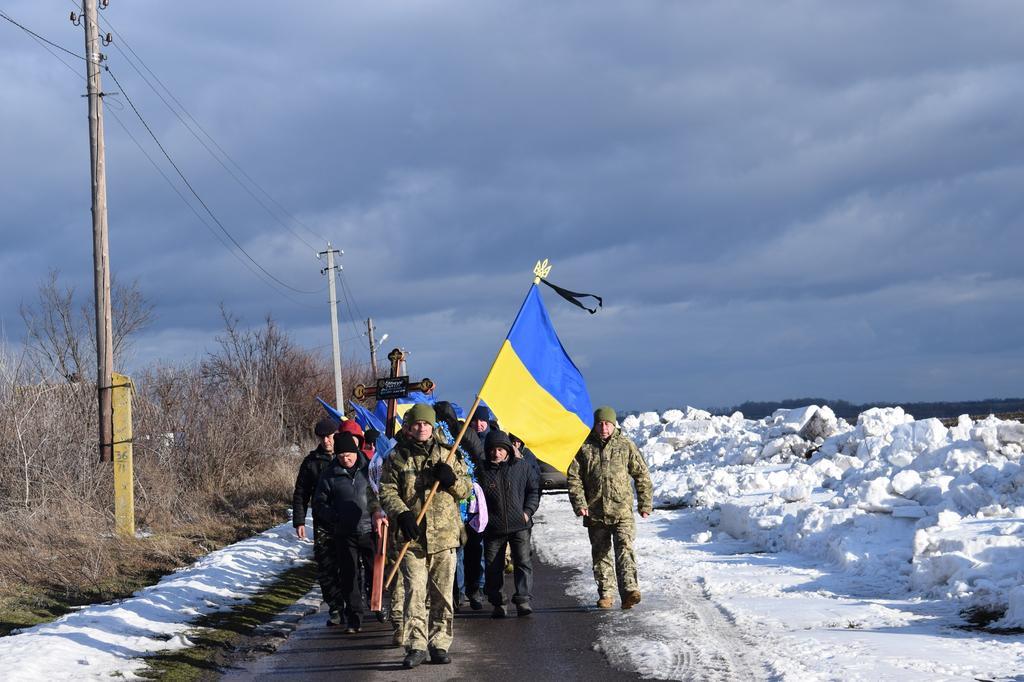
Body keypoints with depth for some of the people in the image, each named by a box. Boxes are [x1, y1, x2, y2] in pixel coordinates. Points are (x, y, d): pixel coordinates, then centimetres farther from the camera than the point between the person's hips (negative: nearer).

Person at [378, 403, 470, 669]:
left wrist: (452, 479, -8)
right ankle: (416, 645, -6)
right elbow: (387, 492, 0)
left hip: (444, 536, 2)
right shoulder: (396, 458, 5)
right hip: (412, 537, -2)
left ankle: (439, 643, 13)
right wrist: (402, 514, -16)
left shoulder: (445, 455, 11)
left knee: (442, 593, 5)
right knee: (415, 590, -9)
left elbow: (465, 489, 14)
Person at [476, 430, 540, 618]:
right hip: (493, 529, 1)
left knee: (523, 562, -9)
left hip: (519, 526, -1)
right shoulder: (482, 471, 3)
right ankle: (497, 604, 15)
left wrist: (528, 511, -2)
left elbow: (534, 489, 9)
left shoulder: (521, 466, 2)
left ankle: (523, 600, -7)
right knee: (493, 567, 5)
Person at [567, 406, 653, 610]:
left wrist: (645, 504, 8)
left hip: (622, 510, -2)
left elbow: (642, 475, 9)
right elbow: (574, 477, 5)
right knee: (600, 554, 10)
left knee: (625, 549, -16)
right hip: (595, 512, 2)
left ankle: (629, 590, -26)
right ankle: (606, 593, 20)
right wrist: (579, 503, -7)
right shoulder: (584, 447, 5)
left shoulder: (626, 446, 3)